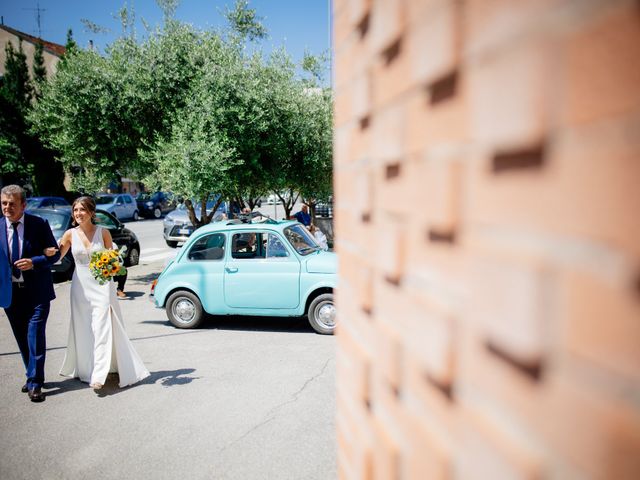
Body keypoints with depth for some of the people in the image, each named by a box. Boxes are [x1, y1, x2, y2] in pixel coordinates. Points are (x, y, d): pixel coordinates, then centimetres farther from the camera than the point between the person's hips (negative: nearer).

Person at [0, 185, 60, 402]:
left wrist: (34, 262, -18)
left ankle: (35, 383, 5)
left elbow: (54, 253, -2)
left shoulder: (39, 224, -5)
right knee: (22, 339, 14)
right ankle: (32, 377, 31)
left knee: (35, 337, -5)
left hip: (36, 292, -3)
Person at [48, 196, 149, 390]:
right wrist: (49, 252, -17)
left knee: (101, 328, -8)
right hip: (81, 285, 2)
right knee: (83, 329, 8)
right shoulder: (70, 234, 2)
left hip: (102, 284, -2)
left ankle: (98, 376, -10)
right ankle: (86, 368, 24)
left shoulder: (103, 232, -2)